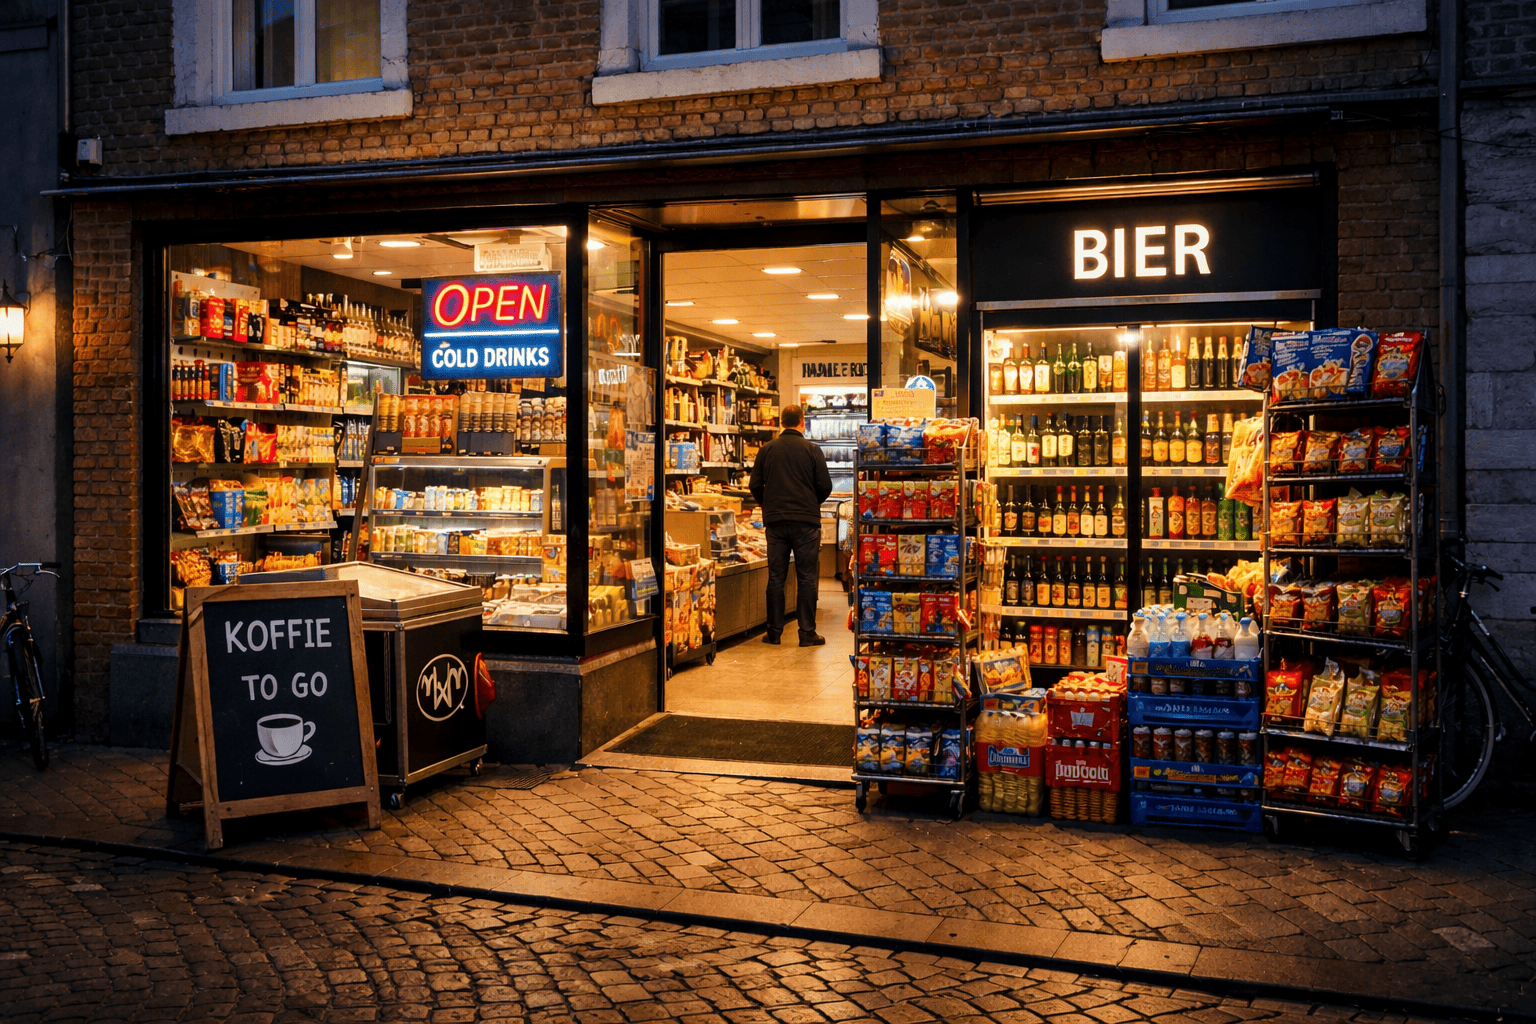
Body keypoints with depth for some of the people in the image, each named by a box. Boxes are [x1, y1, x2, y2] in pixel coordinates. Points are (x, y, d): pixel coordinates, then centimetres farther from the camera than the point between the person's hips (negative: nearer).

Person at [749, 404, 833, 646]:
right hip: (806, 521, -2)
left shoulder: (767, 450, 4)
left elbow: (756, 486, 5)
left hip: (775, 521, 2)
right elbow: (825, 487, -2)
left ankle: (774, 632, 10)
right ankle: (807, 633, 3)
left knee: (776, 578, 8)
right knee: (807, 578, 3)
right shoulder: (812, 450, -2)